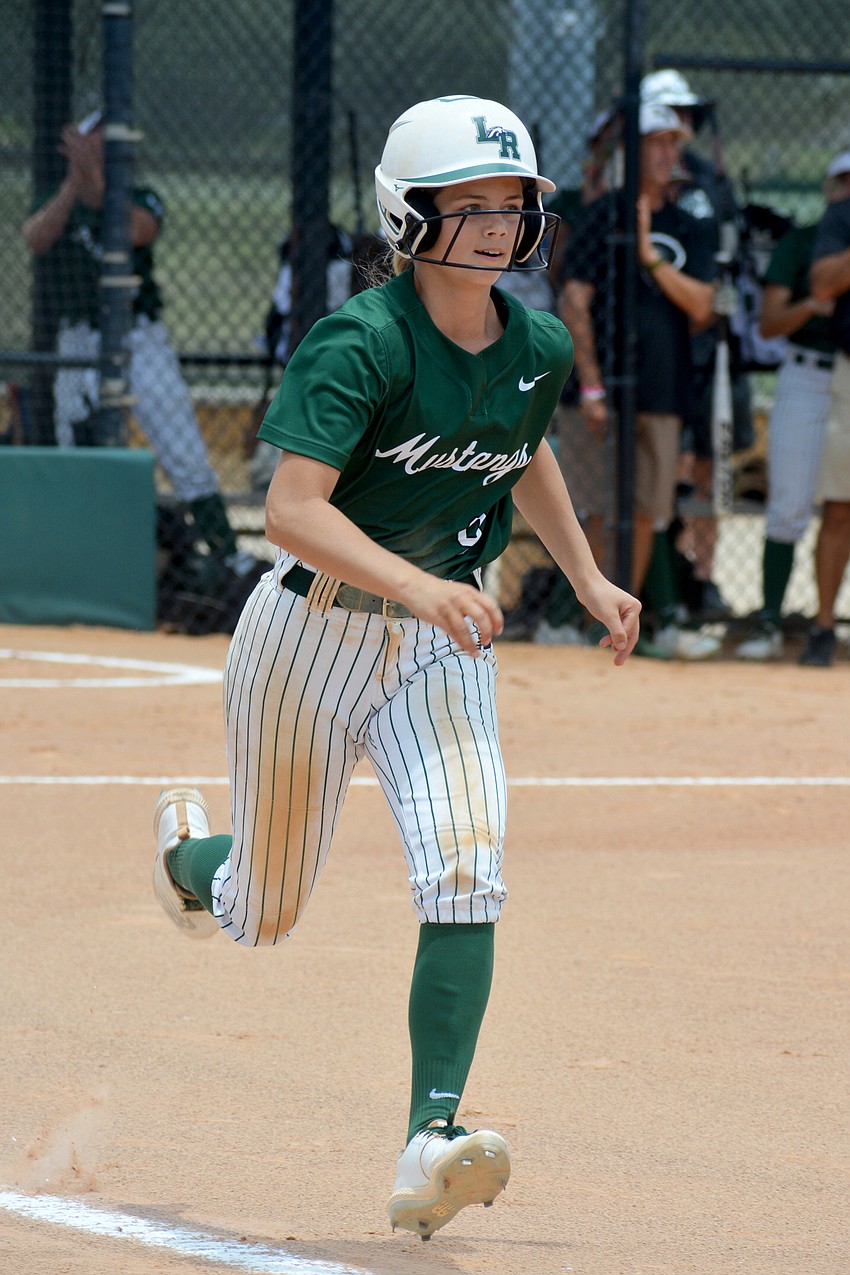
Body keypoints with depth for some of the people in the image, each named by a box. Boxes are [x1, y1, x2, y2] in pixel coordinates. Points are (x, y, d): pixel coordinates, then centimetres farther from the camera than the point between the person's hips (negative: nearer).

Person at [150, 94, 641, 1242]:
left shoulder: (539, 348, -1)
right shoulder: (362, 345, -21)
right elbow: (292, 508, -31)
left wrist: (588, 579, 15)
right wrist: (417, 586, -44)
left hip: (445, 644, 4)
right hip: (315, 625, -4)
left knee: (466, 871, -20)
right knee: (262, 917, 11)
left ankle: (433, 1143, -24)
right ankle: (187, 851, 49)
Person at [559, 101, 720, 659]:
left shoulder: (689, 230, 15)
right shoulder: (604, 216, 1)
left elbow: (701, 306, 2)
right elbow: (574, 302, -5)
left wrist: (650, 255, -8)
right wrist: (591, 385, -12)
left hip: (667, 391, 5)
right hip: (614, 386, -5)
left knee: (651, 514, 5)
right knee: (614, 509, -9)